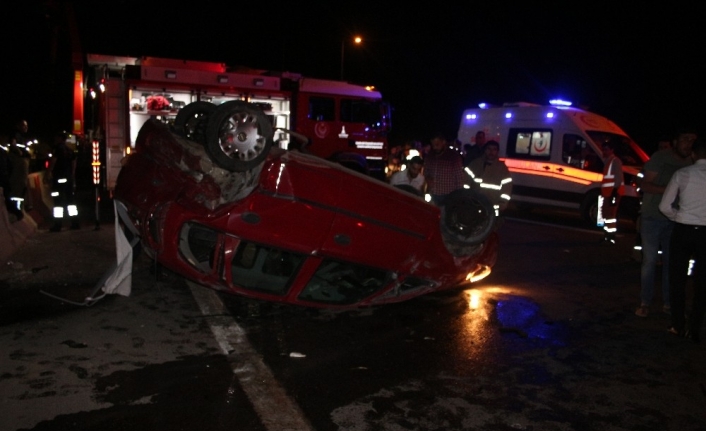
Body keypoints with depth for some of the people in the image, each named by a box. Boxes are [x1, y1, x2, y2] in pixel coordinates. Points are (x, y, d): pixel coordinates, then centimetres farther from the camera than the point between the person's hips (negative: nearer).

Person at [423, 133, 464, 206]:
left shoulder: (454, 155, -4)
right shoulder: (430, 156, 8)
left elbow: (459, 176, -4)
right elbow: (426, 172, 21)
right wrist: (428, 179, -1)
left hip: (449, 197, -4)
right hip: (434, 196, 4)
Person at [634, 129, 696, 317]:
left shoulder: (691, 162, 3)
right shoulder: (661, 157, -7)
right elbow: (645, 185, -9)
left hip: (675, 220, 3)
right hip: (652, 217, -3)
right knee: (650, 260, 1)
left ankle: (668, 303, 17)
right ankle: (645, 303, 9)